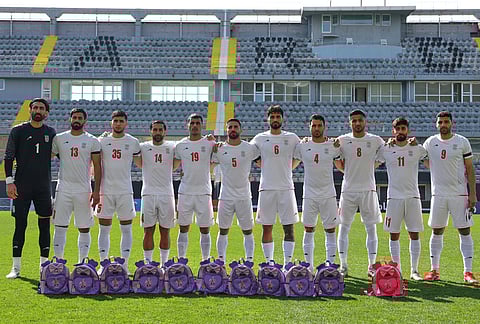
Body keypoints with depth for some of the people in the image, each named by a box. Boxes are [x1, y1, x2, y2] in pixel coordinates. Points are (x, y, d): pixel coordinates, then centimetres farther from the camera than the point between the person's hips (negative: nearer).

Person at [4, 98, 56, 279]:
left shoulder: (51, 133, 8)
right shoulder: (18, 131, 2)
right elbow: (9, 157, 1)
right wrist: (9, 181, -7)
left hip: (44, 187, 2)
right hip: (22, 187, -2)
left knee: (45, 226, 3)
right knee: (20, 225, 0)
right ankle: (16, 267, 6)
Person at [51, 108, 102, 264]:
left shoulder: (92, 141, 3)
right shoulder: (59, 139, 7)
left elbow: (97, 167, 1)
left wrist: (96, 191, -5)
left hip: (83, 189, -1)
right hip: (64, 188, 1)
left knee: (84, 229, 3)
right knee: (60, 227, 0)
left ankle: (82, 263, 10)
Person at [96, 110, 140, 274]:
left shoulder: (133, 142, 4)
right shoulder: (102, 141, 5)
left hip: (125, 191, 0)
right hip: (106, 191, 0)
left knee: (126, 229, 2)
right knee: (104, 229, 3)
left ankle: (124, 264, 8)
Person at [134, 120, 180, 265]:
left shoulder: (172, 147, 8)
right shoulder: (143, 147, 6)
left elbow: (174, 166, 12)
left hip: (167, 194, 1)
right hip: (148, 194, -1)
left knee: (165, 232, 5)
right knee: (148, 231, 0)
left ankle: (164, 264, 13)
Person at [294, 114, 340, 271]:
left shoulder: (333, 146, 1)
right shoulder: (302, 146, 2)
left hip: (328, 194, 0)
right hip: (309, 195, 1)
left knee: (330, 230, 2)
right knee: (309, 230, 4)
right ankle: (309, 266, 12)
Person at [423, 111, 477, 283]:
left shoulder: (462, 142, 0)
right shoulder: (430, 143, 6)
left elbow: (469, 169, 1)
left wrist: (472, 193, -5)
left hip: (460, 193, -2)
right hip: (438, 194, 2)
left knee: (464, 231, -3)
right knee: (437, 232, 5)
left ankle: (468, 272, -1)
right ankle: (434, 270, 13)